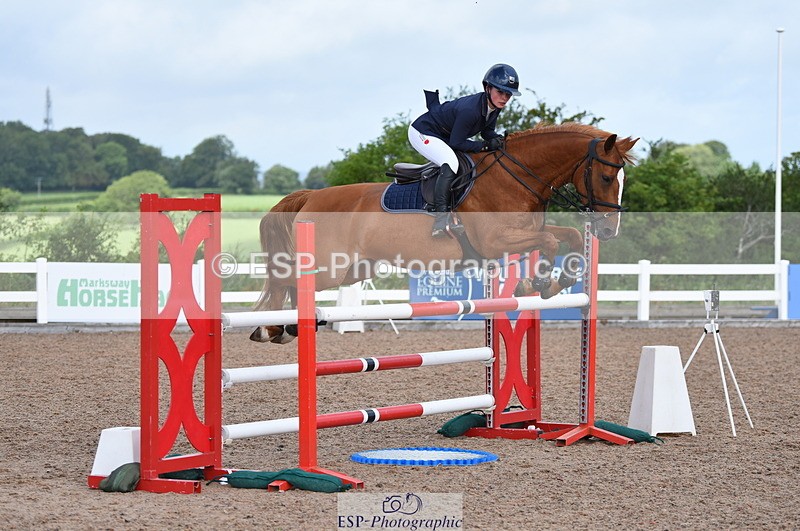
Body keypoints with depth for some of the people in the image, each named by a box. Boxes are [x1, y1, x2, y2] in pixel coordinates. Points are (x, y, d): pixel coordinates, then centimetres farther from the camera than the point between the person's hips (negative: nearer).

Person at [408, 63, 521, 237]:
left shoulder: (494, 107, -10)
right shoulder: (470, 110, -36)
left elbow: (488, 131, 5)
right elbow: (456, 143, -29)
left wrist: (497, 139, -17)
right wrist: (485, 146, -32)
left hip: (445, 137, 10)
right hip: (422, 134, -10)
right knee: (451, 162, -33)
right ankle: (441, 216, -36)